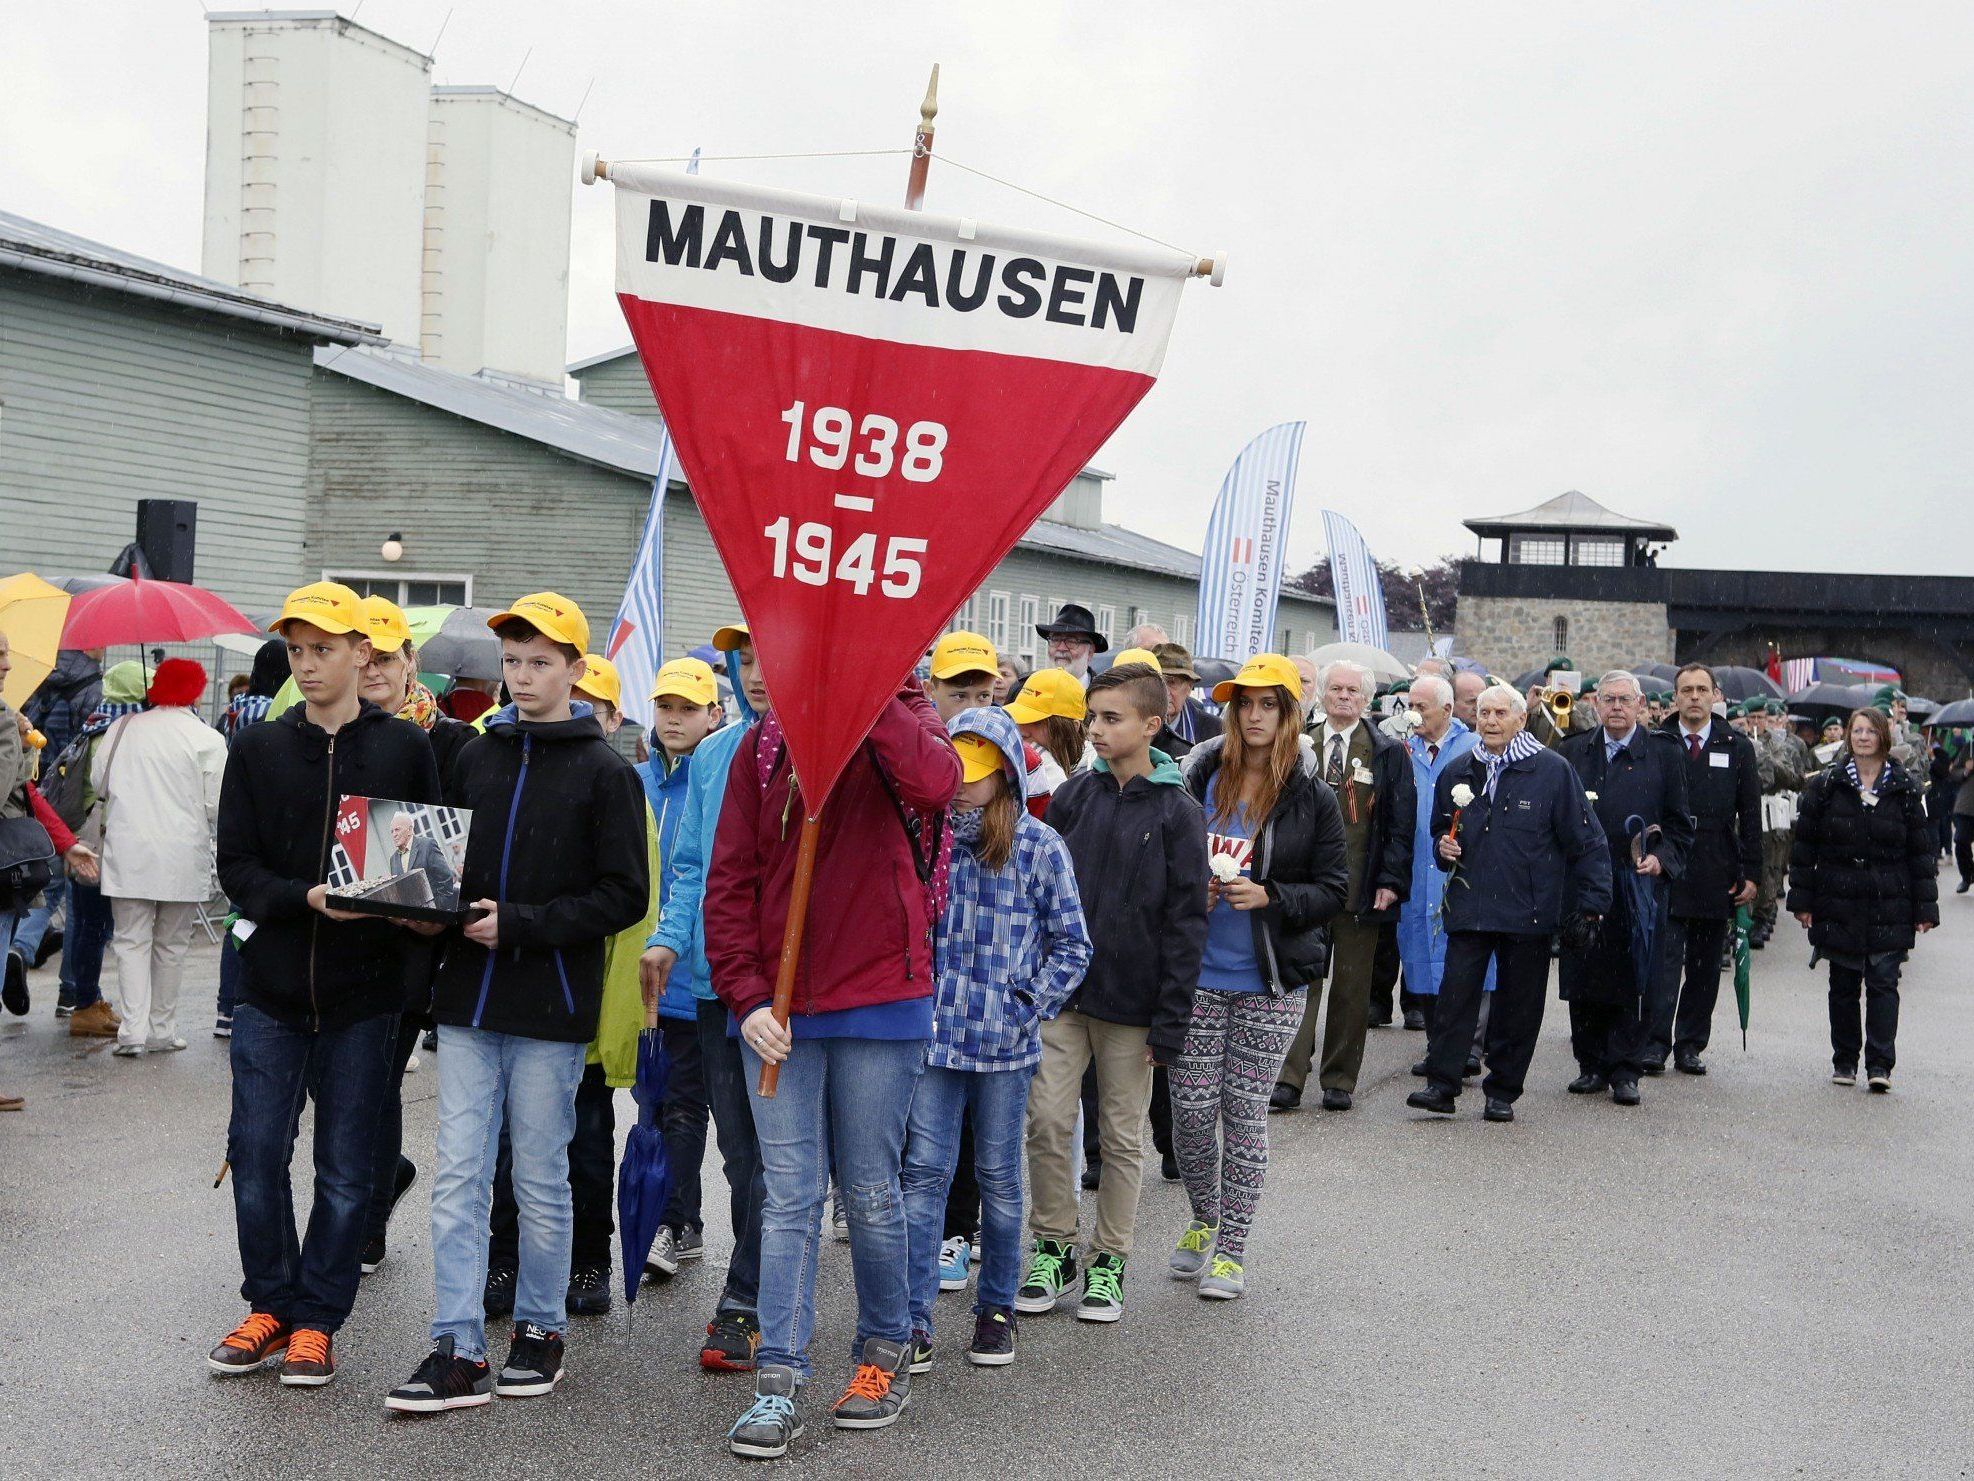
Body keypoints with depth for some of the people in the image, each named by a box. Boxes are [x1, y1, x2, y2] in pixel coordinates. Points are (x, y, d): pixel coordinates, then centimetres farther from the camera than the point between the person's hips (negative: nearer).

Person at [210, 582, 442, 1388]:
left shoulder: (405, 748, 1)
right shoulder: (258, 749, 5)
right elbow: (237, 867, -1)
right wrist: (306, 898, -18)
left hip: (364, 992, -1)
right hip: (271, 987, 2)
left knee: (345, 1168, 5)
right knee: (256, 1154, 4)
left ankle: (316, 1317, 18)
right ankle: (269, 1304, 22)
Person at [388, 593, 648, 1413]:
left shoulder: (605, 772, -4)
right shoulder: (474, 758, 10)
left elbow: (624, 896, -9)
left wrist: (519, 925, -15)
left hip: (551, 1006, -4)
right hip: (469, 1000, 4)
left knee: (541, 1179, 7)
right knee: (458, 1176, 2)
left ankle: (540, 1329, 22)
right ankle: (458, 1349, 7)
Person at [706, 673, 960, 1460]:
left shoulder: (902, 723, 2)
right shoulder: (765, 743, 8)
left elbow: (935, 784, -24)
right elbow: (730, 879, 4)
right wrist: (747, 996, -6)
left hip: (879, 1001, -2)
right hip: (776, 1011, 2)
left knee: (870, 1192, 8)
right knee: (788, 1195, 1)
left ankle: (886, 1352, 26)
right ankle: (778, 1385, 4)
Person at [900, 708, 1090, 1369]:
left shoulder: (1040, 847, -2)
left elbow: (1072, 945, 2)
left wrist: (1031, 1006, -6)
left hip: (1005, 1041, -1)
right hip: (932, 1034, 1)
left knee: (998, 1178, 10)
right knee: (924, 1173, -3)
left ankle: (996, 1309, 25)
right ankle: (915, 1321, 2)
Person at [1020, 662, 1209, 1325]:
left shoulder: (1178, 812, -5)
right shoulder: (1074, 795, 4)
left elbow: (1185, 920, -6)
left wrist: (1172, 1016, -10)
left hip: (1130, 999, -2)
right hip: (1059, 992, 3)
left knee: (1122, 1135, 8)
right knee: (1047, 1123, -1)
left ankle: (1110, 1261, 20)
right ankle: (1053, 1249, 15)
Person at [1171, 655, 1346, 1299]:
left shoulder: (1312, 799, -1)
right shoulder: (1200, 780, 2)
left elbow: (1334, 889, -1)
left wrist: (1270, 896, -16)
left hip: (1271, 983, -1)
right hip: (1196, 976, 1)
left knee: (1245, 1111, 4)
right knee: (1192, 1108, 2)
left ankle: (1231, 1247, 15)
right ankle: (1202, 1220, 28)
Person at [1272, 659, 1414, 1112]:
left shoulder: (1388, 753, 4)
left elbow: (1400, 824, 1)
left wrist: (1391, 880, -8)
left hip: (1361, 890, 0)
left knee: (1351, 989, 7)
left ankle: (1340, 1080, 16)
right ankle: (1289, 1079, -1)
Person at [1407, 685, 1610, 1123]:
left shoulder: (1552, 770, -1)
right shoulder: (1458, 774, 12)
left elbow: (1587, 841, 0)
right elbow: (1440, 829, 27)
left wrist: (1590, 901, -4)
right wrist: (1443, 847, 3)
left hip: (1528, 913, -2)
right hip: (1468, 907, 3)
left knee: (1519, 1004, 4)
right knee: (1456, 994, -7)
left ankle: (1502, 1093, 14)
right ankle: (1441, 1083, -3)